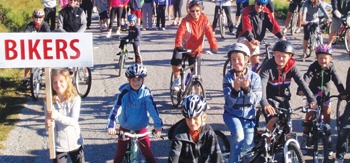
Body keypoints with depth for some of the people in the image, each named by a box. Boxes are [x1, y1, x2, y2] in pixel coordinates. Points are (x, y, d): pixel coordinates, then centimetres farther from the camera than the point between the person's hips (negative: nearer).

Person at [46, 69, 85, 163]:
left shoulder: (75, 99, -11)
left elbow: (74, 121, -21)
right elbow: (50, 122, -12)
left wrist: (57, 116, -36)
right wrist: (49, 124, -37)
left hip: (75, 143, 0)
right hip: (58, 145, 0)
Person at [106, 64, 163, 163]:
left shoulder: (146, 92, -11)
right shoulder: (124, 93, -16)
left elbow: (152, 108, -18)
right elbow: (116, 109, -22)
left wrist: (158, 125, -30)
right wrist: (111, 126, -34)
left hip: (141, 127, 0)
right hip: (125, 127, 0)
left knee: (147, 151, 0)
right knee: (120, 152, 9)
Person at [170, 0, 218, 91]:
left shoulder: (204, 20, -11)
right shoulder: (186, 20, -17)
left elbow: (209, 34, -19)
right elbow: (180, 33, -29)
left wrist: (213, 46, -33)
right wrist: (178, 45, -46)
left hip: (196, 50, 1)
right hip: (184, 47, -1)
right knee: (175, 62, -22)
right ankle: (177, 80, 5)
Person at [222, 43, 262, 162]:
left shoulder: (254, 77, -6)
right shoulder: (228, 78, -9)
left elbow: (255, 100, -14)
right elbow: (229, 103, -16)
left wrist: (246, 88, -31)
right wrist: (235, 89, -35)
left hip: (248, 116, 2)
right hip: (232, 114, -2)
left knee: (248, 145, -2)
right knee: (239, 135, -30)